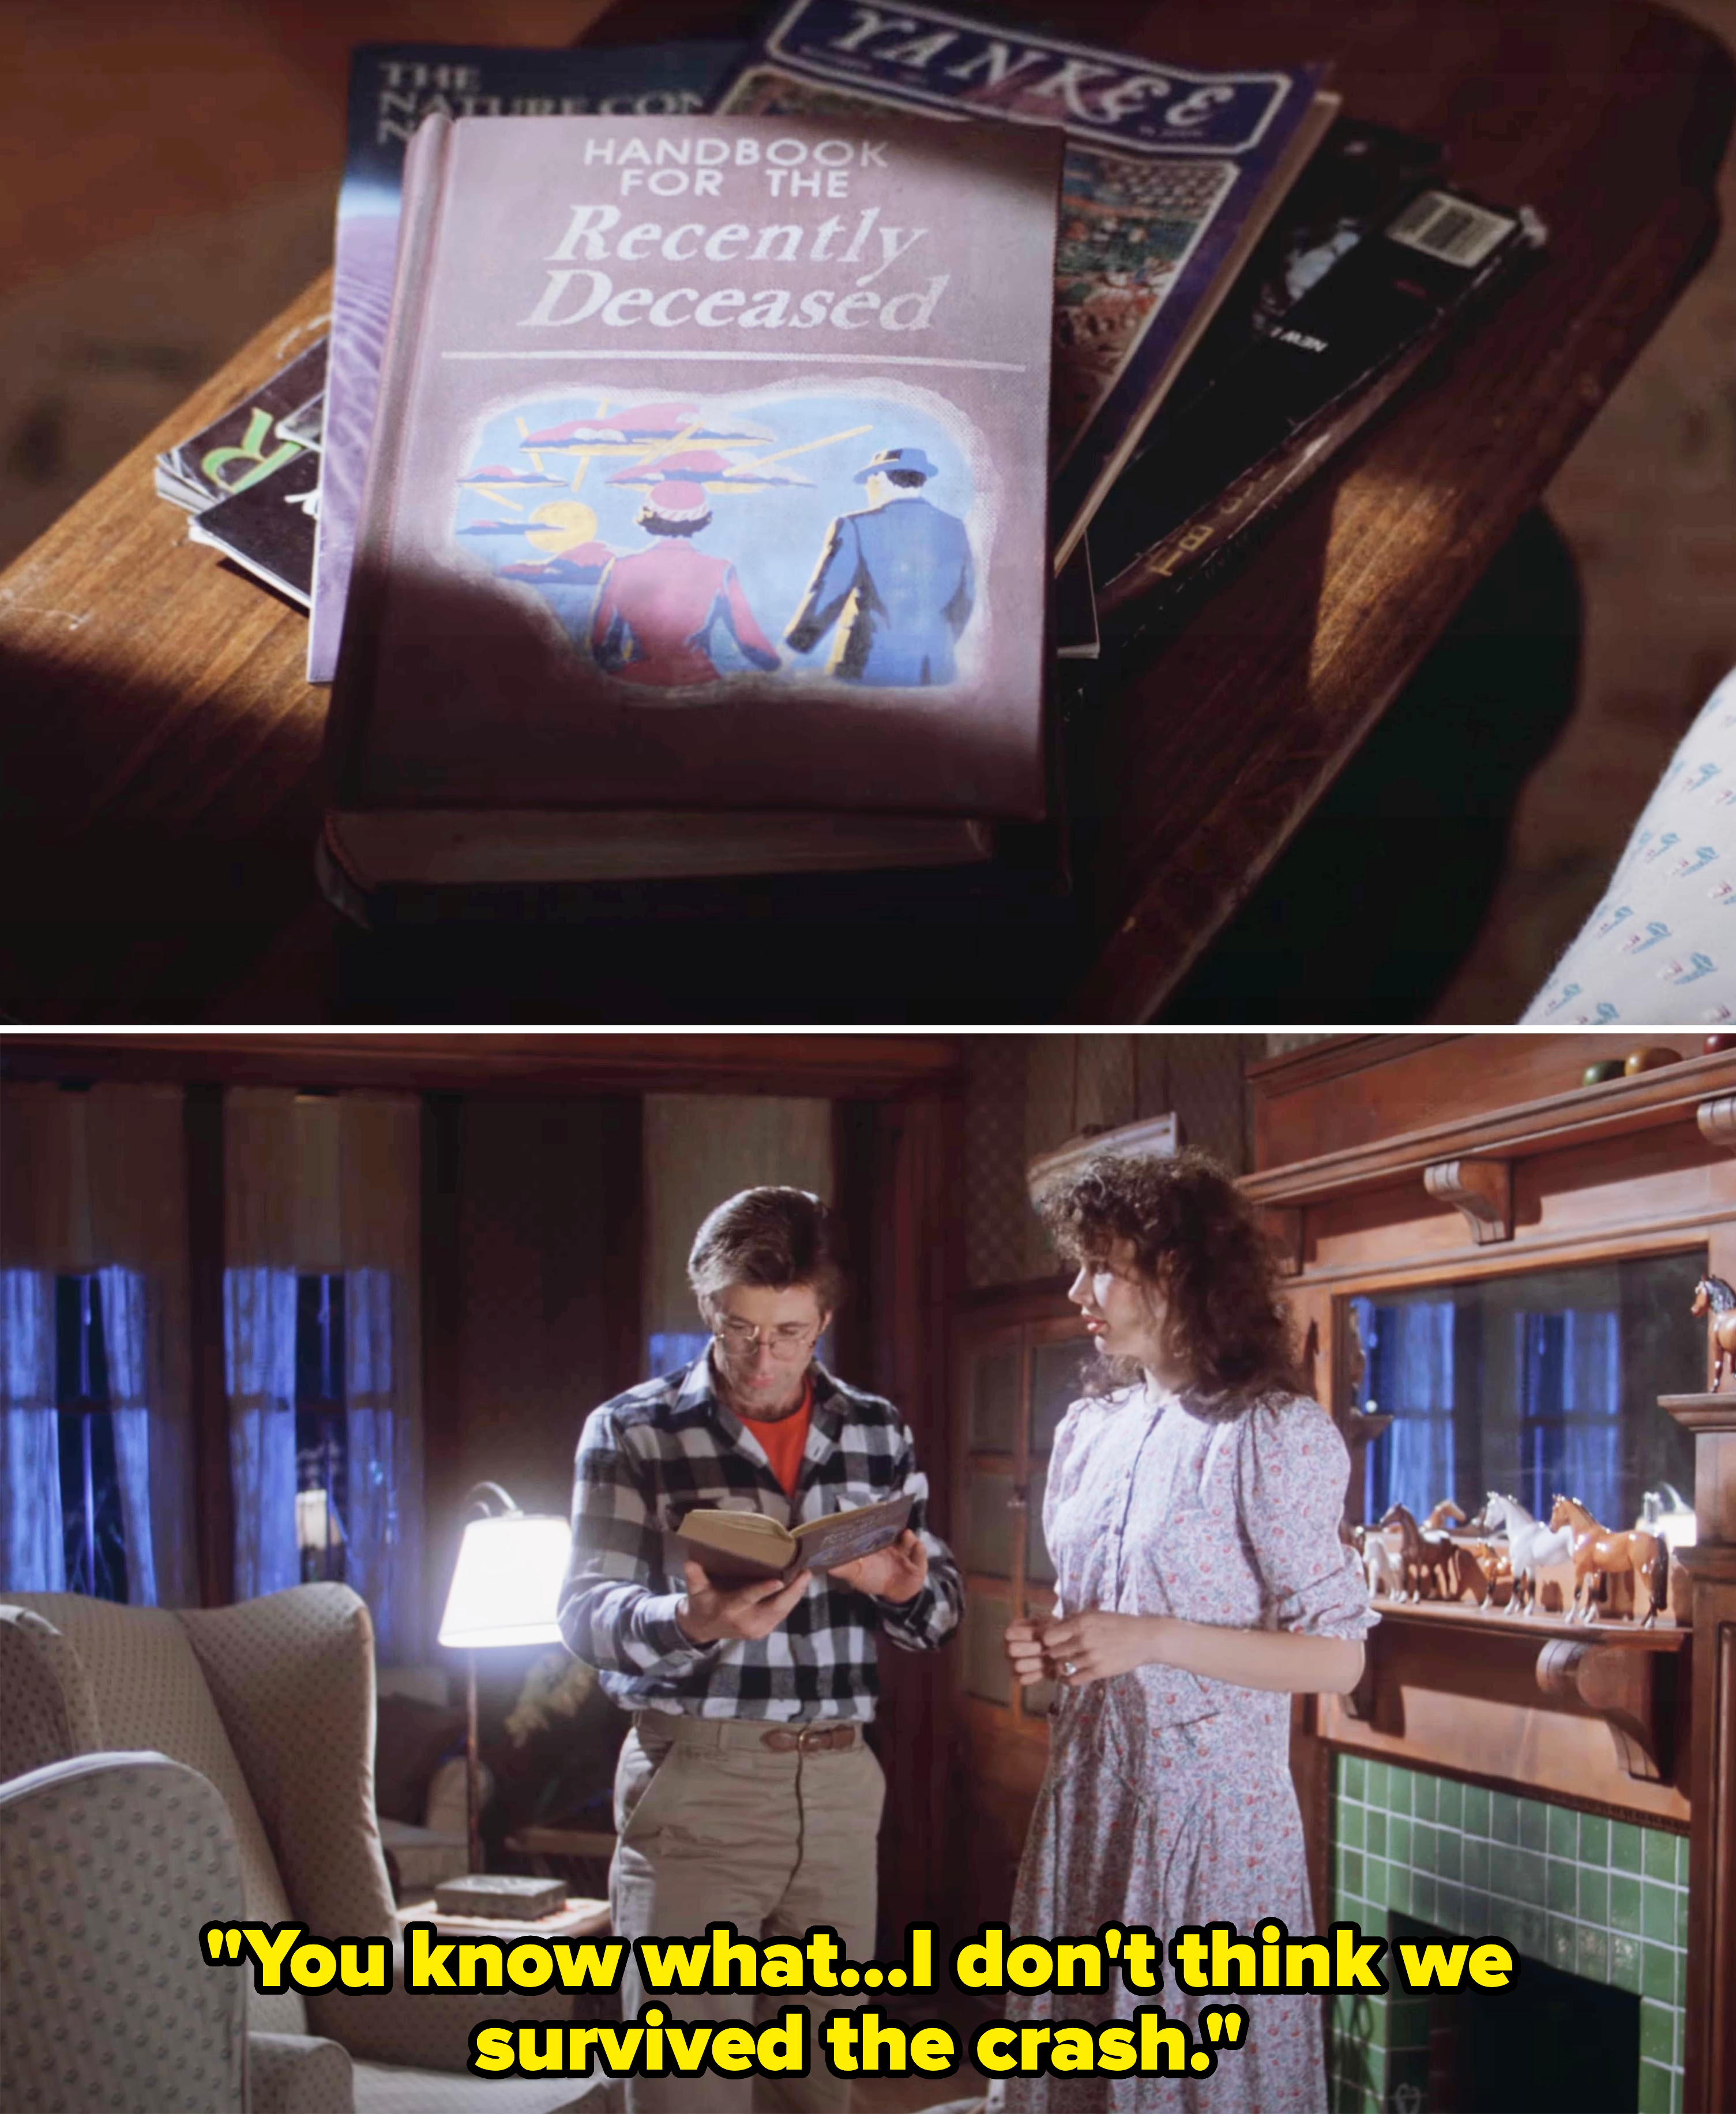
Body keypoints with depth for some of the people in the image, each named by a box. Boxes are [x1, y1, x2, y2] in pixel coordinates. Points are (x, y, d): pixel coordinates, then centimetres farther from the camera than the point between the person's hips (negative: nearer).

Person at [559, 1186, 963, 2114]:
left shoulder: (878, 1433, 9)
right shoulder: (632, 1433, -2)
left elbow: (940, 1610, 11)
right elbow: (586, 1613, -9)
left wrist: (903, 1587, -13)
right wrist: (689, 1622, -31)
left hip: (839, 1782, 4)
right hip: (695, 1779, -4)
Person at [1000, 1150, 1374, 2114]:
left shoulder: (1275, 1435, -11)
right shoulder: (1087, 1430, 11)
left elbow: (1337, 1657, -13)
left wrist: (1153, 1641, -20)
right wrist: (1048, 1654, 2)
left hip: (1213, 1811, -7)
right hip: (1086, 1797, 7)